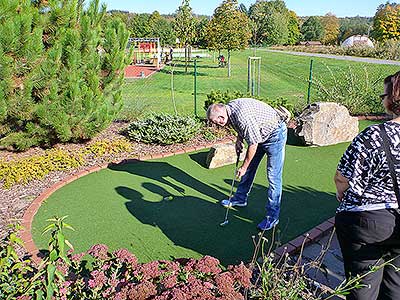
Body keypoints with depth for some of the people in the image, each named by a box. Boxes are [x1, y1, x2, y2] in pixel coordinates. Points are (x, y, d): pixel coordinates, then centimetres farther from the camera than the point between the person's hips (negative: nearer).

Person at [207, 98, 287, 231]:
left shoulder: (242, 115, -34)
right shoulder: (229, 108, -7)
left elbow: (253, 144, -26)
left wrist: (243, 167, -16)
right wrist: (239, 139, -2)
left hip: (275, 134, -9)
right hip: (259, 134, 9)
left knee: (273, 177, -8)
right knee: (249, 169, 17)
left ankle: (272, 216, 0)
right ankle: (240, 198, 34)